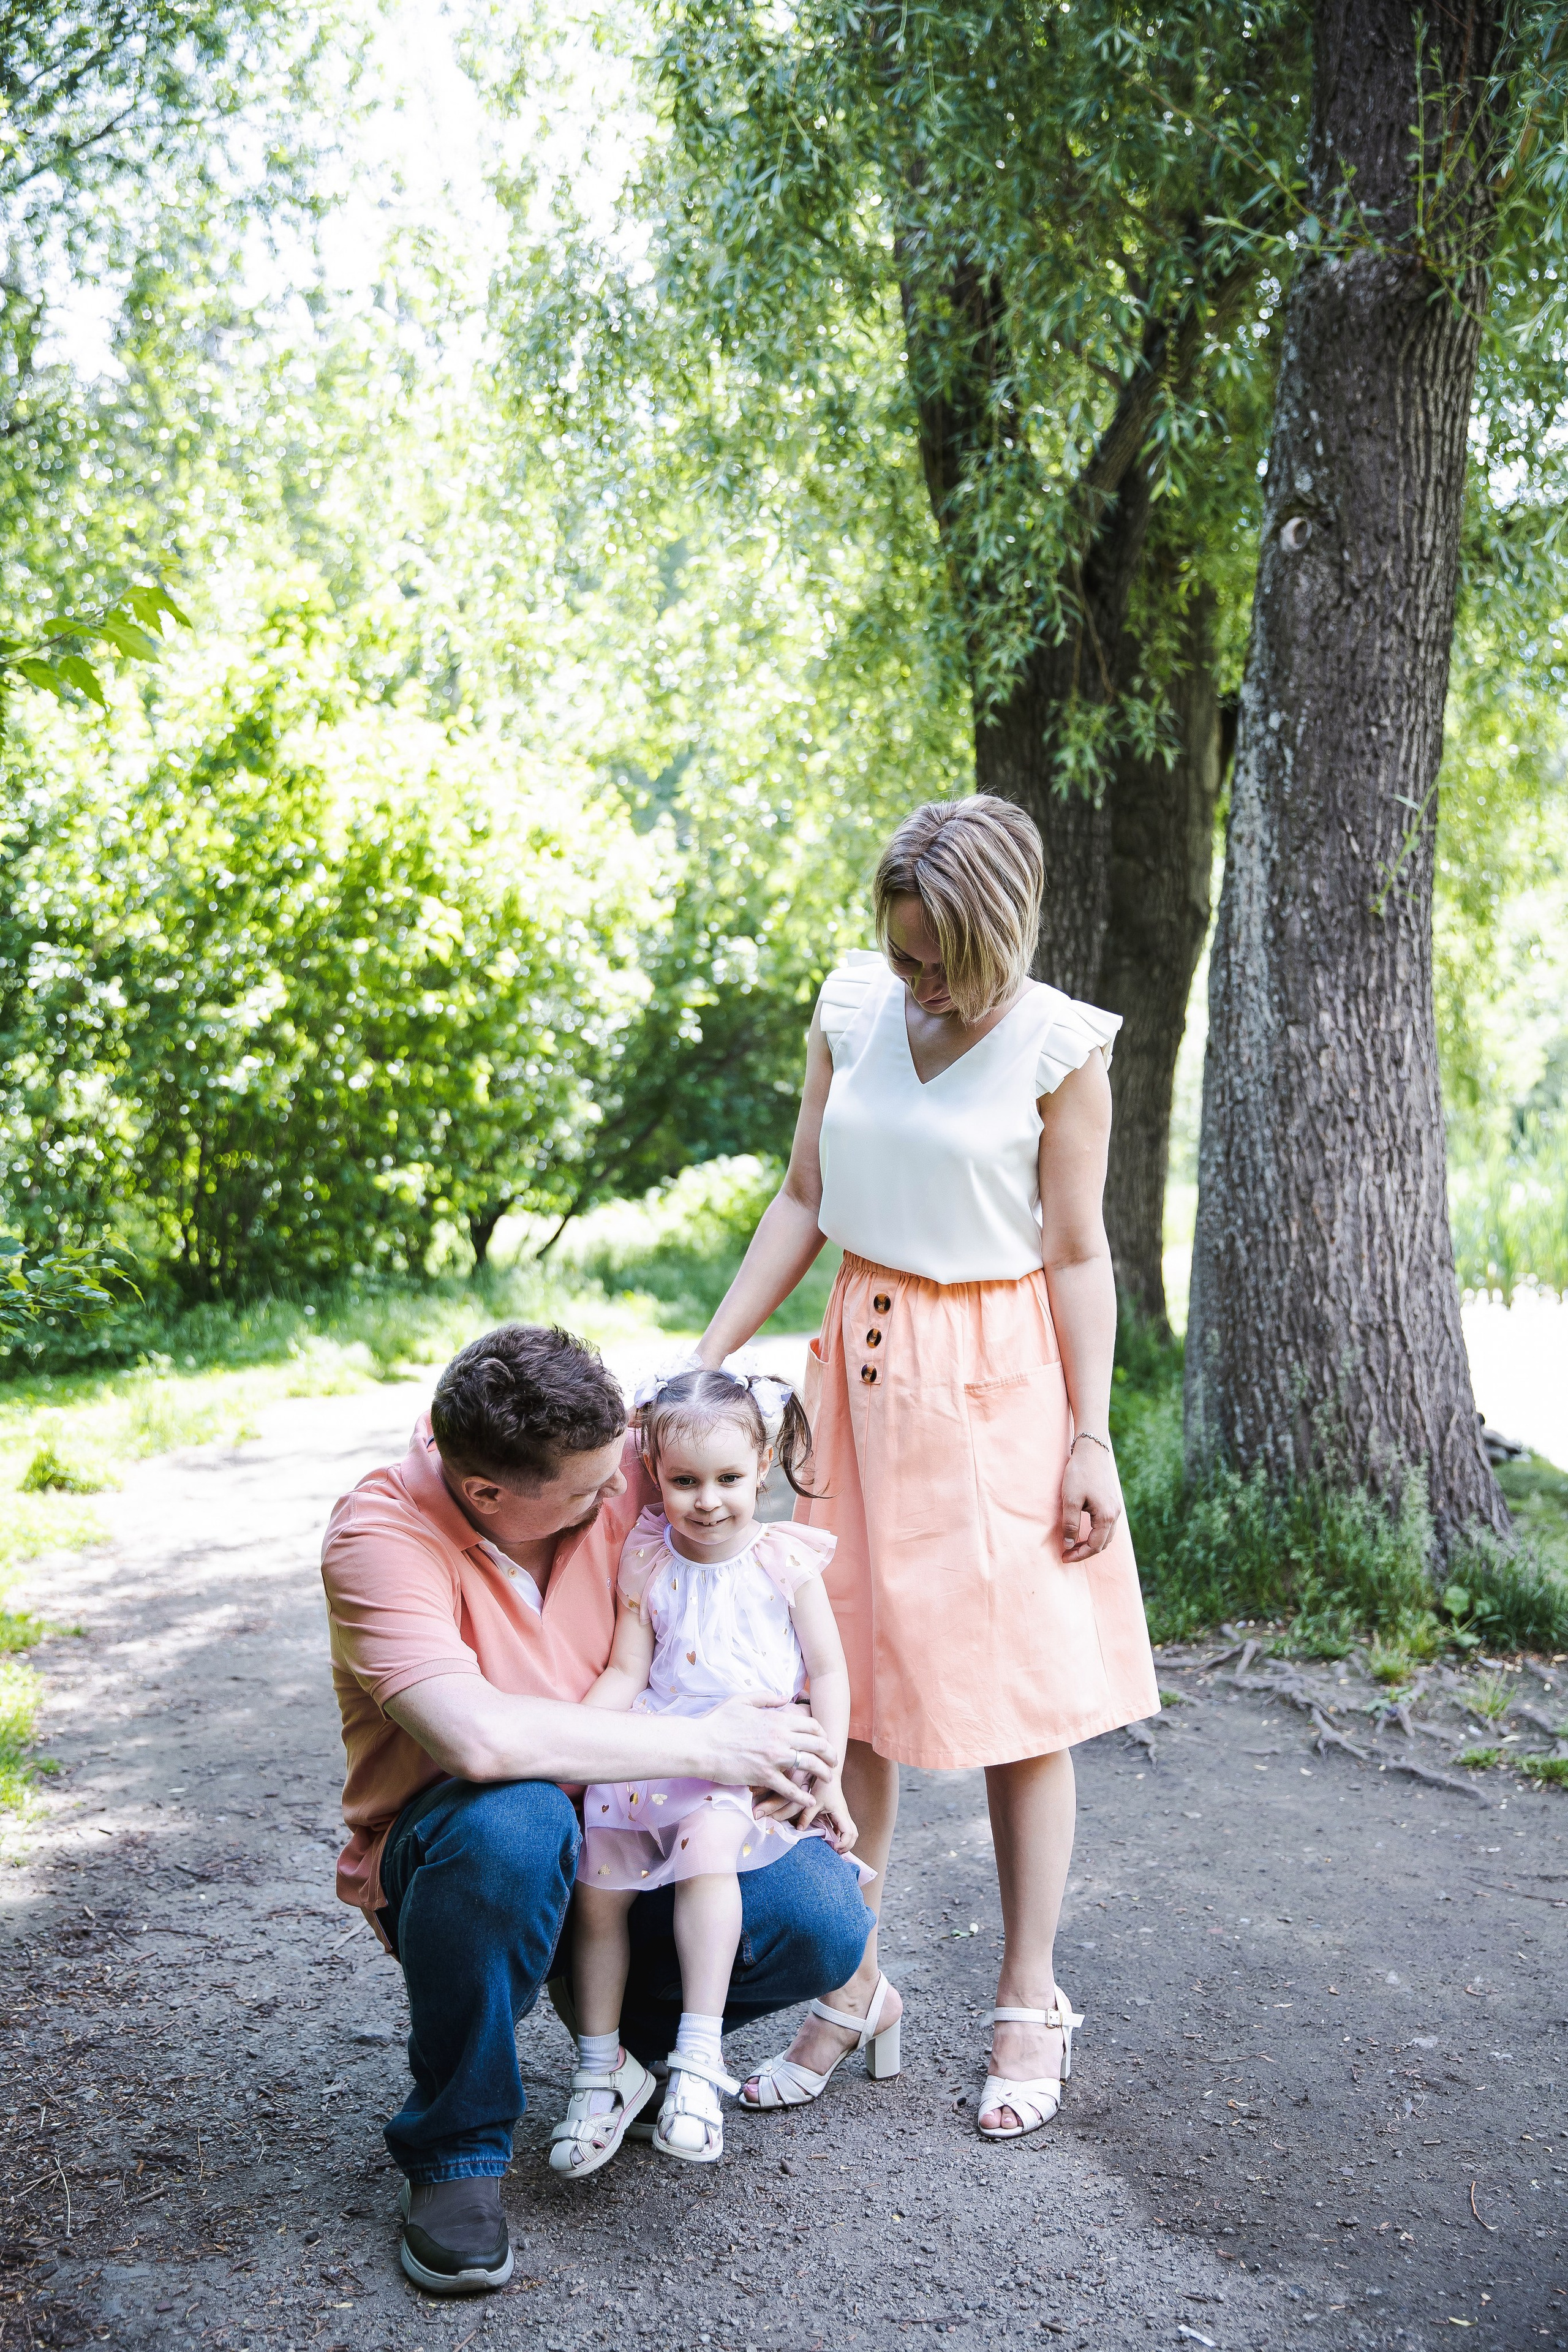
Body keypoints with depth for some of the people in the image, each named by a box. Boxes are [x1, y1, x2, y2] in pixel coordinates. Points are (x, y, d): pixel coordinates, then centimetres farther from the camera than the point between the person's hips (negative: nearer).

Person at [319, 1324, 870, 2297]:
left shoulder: (621, 1469, -10)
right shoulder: (381, 1535, -23)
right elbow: (478, 1737, -38)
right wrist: (704, 1747, -31)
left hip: (616, 1841, 4)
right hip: (446, 1862, -4)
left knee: (825, 1919, -19)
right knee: (514, 1822, -39)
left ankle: (620, 2015, 13)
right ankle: (455, 2150, -14)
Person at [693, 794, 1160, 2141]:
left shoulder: (1057, 1046, -9)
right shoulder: (852, 1007, 2)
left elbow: (1076, 1253, -6)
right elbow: (805, 1200, 8)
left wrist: (1089, 1439, -8)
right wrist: (707, 1359, 3)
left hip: (1001, 1381, -4)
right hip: (865, 1365, 4)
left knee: (1021, 1691, 4)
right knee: (849, 1689, 8)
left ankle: (1031, 2005, 19)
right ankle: (854, 1985, 23)